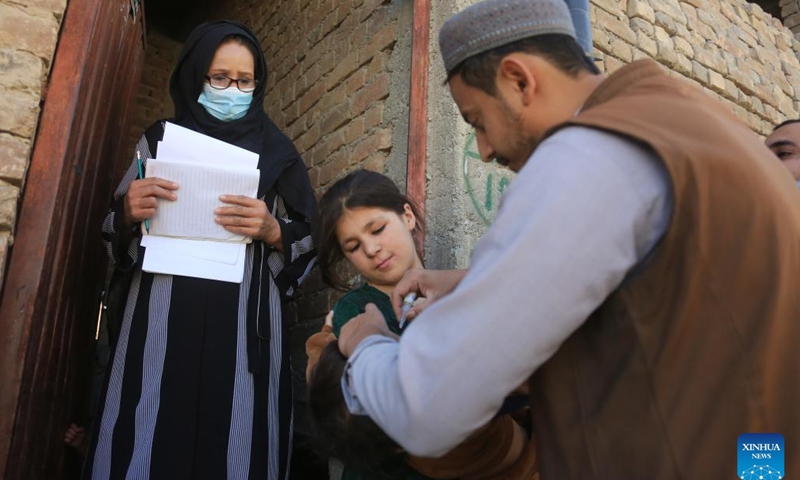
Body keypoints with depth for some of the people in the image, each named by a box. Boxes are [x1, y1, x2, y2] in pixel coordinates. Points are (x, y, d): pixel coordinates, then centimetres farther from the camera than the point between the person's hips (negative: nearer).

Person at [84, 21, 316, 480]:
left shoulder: (277, 152, 10)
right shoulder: (160, 139, 13)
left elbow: (308, 245, 7)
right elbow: (119, 237, 16)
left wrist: (272, 231, -13)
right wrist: (129, 212, -6)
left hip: (245, 326, -1)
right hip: (161, 320, 1)